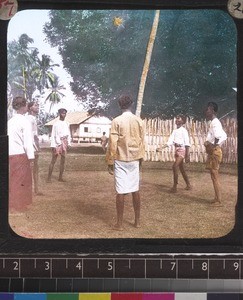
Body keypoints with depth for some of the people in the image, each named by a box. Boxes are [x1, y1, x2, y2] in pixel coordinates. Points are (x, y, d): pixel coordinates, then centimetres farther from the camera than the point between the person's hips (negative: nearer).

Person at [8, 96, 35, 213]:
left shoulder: (10, 121, 12)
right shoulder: (25, 121, -11)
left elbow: (10, 138, 13)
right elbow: (28, 141, -14)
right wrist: (31, 158, -9)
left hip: (10, 154, 7)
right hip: (20, 155, -7)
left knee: (13, 181, 16)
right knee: (21, 181, 2)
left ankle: (13, 205, 24)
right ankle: (17, 207, 8)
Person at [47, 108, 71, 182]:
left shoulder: (67, 124, 9)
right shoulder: (56, 124, -7)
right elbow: (53, 135, -9)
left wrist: (69, 143, 7)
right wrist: (53, 146, -14)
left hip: (64, 143, 6)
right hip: (57, 143, -6)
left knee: (63, 160, 7)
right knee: (53, 161, -4)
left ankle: (60, 177, 14)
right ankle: (49, 177, -2)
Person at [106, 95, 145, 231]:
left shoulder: (117, 121, -9)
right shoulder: (139, 121, 2)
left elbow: (113, 143, -10)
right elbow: (142, 142, 8)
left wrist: (110, 162, -3)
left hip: (120, 160, -3)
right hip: (134, 159, 3)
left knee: (121, 192, -1)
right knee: (135, 190, 11)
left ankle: (119, 223, 3)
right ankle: (137, 221, 17)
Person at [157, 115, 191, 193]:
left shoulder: (183, 130, -7)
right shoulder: (174, 131, 12)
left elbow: (187, 143, -11)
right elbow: (170, 142, 7)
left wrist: (187, 155, -16)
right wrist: (161, 148, -4)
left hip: (182, 150, -8)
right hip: (176, 150, 8)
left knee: (175, 166, -18)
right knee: (181, 169, 13)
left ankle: (174, 187, -14)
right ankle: (188, 185, 25)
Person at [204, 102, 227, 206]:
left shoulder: (215, 122, -15)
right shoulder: (213, 122, 16)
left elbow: (218, 135, -36)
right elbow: (224, 136, 23)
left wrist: (214, 144, -26)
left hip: (214, 151, -10)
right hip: (212, 151, 10)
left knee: (215, 176, -7)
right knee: (214, 175, 14)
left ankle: (218, 201, -4)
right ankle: (217, 198, 20)